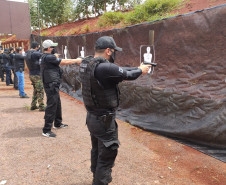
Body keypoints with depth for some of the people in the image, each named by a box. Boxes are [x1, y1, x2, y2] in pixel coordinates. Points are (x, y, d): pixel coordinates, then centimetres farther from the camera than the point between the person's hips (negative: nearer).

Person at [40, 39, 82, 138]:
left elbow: (58, 61, 20)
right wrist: (76, 60, -7)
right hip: (51, 85, -11)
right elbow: (64, 62, -16)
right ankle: (46, 130, -4)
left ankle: (58, 123, 35)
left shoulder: (44, 57, 14)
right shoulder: (48, 57, -17)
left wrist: (56, 57, 4)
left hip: (53, 85, 11)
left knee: (57, 104, 21)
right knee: (51, 106, -8)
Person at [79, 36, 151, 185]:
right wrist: (141, 70, 9)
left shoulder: (86, 64, 2)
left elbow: (119, 70, 10)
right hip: (104, 120, -9)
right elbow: (127, 75, -11)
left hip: (92, 117, 10)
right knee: (107, 156, 5)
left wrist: (137, 67, 15)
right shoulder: (104, 68, -26)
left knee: (97, 151, 25)